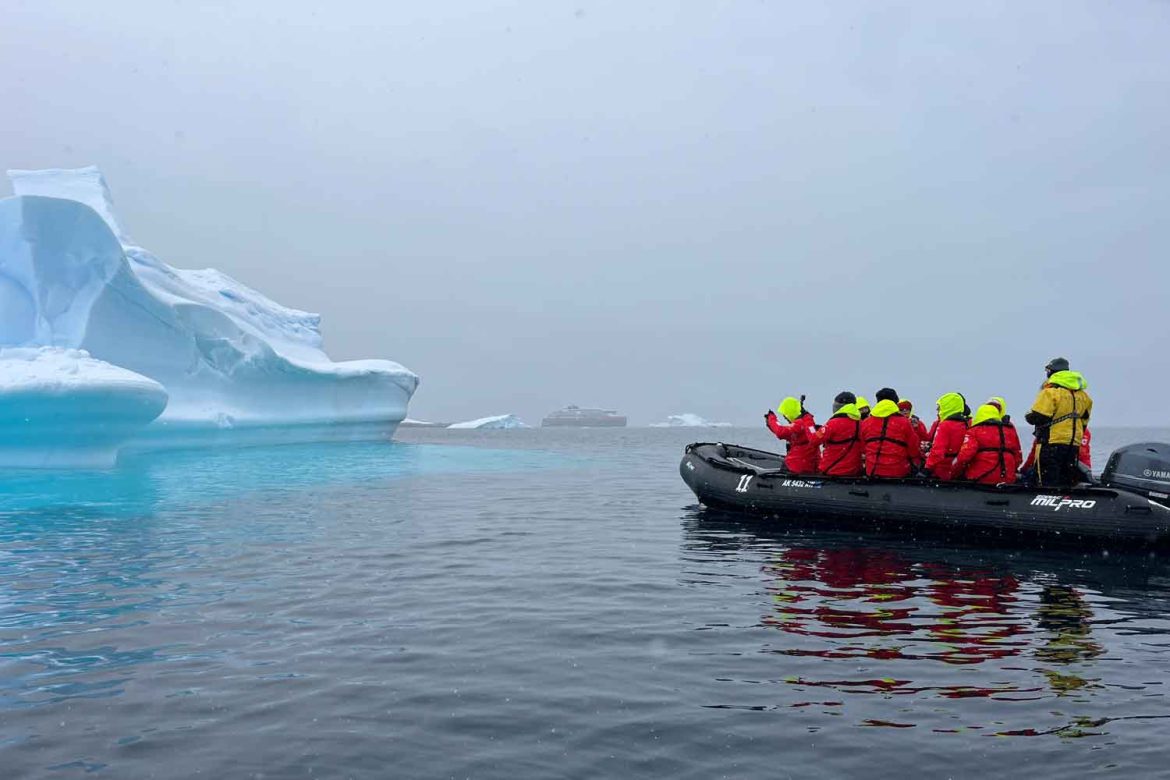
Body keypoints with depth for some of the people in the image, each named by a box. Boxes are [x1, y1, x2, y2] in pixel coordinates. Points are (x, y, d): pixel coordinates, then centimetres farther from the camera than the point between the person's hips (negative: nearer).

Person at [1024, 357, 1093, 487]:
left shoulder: (1051, 391, -11)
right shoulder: (1082, 395, 14)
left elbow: (1036, 417, -16)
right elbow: (1084, 420, 19)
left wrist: (1029, 415, 5)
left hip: (1052, 444, -8)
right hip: (1074, 446, 8)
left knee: (1048, 484, -6)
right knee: (1066, 483, 14)